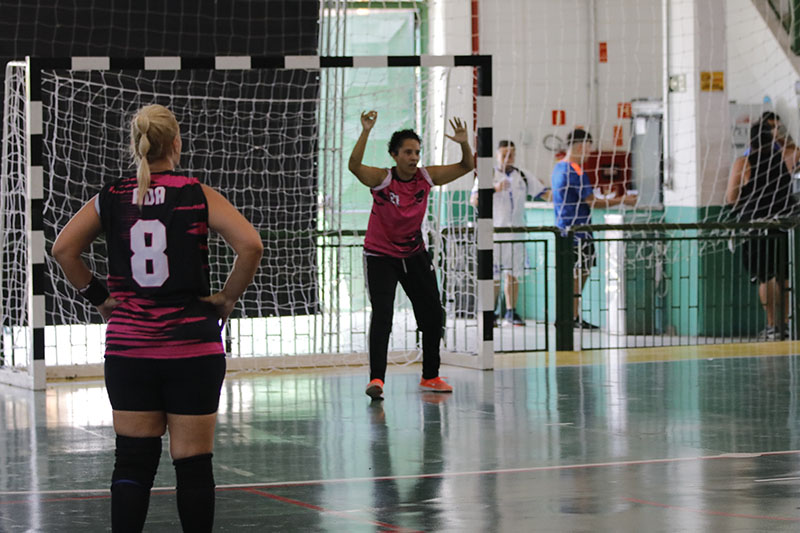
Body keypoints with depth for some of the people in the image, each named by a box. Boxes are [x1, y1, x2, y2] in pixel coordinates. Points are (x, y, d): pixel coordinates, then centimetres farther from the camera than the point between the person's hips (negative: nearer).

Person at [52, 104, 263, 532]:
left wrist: (96, 296, 6)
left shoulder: (110, 199, 4)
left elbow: (63, 248, -3)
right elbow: (250, 245, -13)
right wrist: (228, 297, -1)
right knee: (193, 464, 3)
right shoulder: (197, 196, -3)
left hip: (127, 348, 2)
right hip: (193, 348, -2)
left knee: (133, 463, 6)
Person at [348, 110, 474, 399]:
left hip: (414, 254, 5)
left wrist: (464, 144, -24)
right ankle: (376, 378, -24)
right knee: (382, 313, -21)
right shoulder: (381, 179, -20)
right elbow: (354, 166, -39)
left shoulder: (426, 177, -8)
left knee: (433, 314, 7)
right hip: (380, 255, -5)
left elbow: (466, 166, -4)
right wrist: (365, 133, -51)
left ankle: (430, 376, 22)